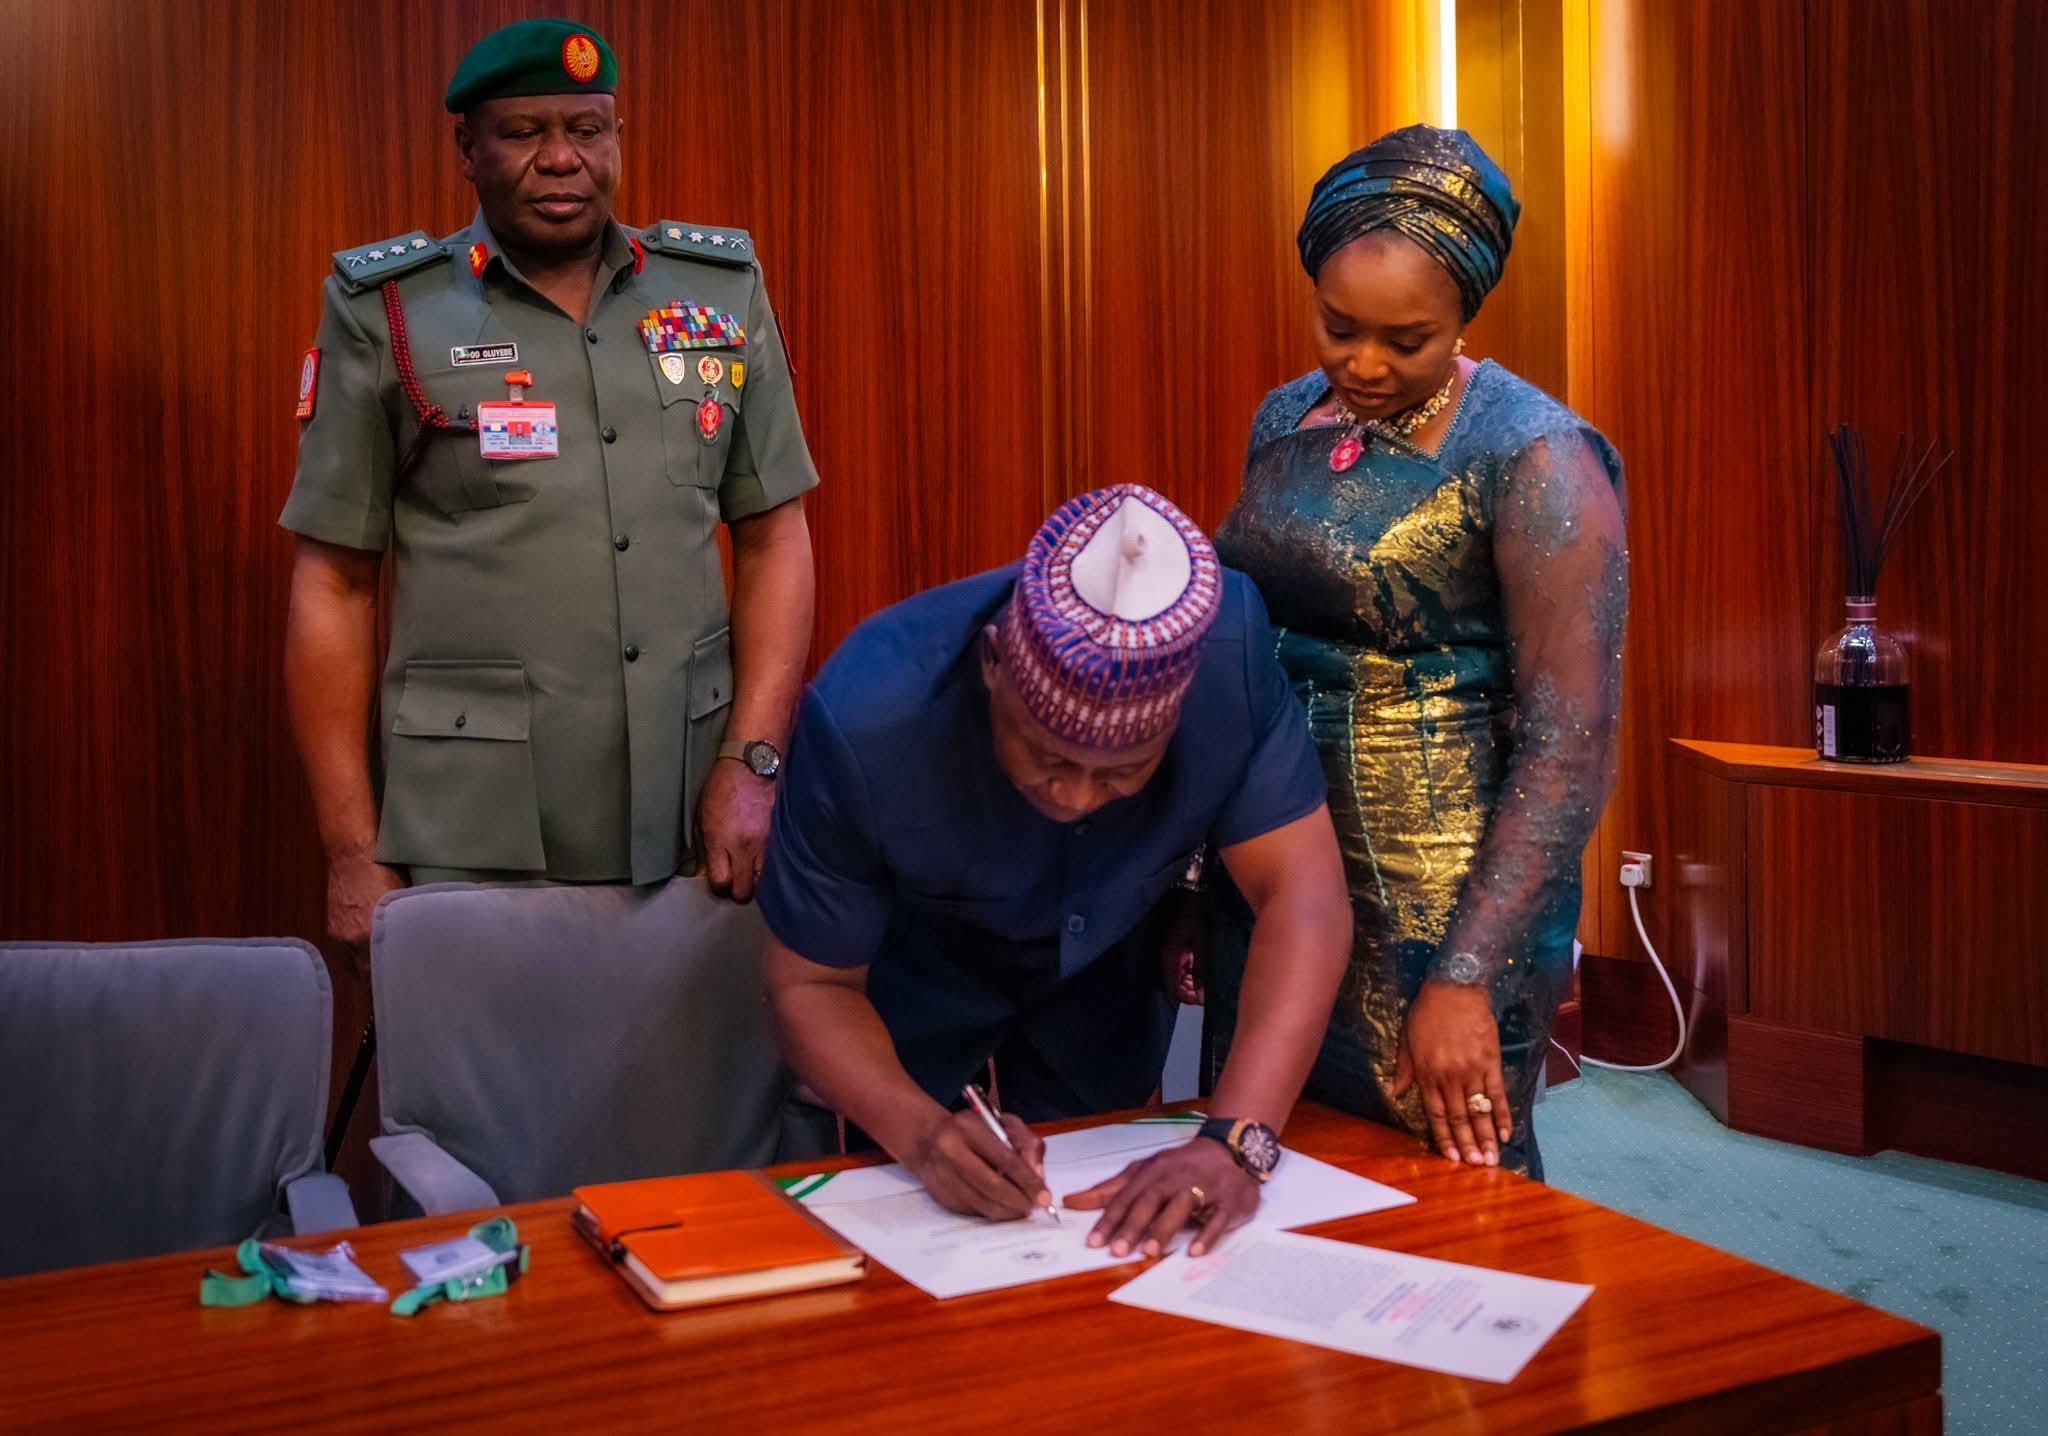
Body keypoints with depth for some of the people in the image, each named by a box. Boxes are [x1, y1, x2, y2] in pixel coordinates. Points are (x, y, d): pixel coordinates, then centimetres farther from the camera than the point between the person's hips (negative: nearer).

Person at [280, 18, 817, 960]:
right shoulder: (385, 312, -1)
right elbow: (334, 584, 0)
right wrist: (353, 852, -4)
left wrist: (754, 762, -4)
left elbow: (773, 537, 7)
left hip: (692, 827, 3)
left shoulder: (722, 290, 6)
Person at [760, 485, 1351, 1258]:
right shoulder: (866, 716, -37)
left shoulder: (1229, 647, -34)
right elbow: (811, 983, -26)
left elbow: (1303, 897, -32)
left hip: (1103, 976, 2)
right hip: (914, 984, -2)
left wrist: (1236, 1140, -46)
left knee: (1109, 1254, 19)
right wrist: (922, 1130, -44)